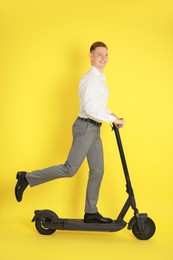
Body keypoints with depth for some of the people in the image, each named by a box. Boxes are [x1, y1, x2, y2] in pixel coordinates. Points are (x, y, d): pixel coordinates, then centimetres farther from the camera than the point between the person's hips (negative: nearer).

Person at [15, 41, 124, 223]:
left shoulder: (100, 78, 17)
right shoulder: (90, 78, -15)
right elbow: (90, 109, -25)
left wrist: (111, 114, 12)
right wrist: (112, 119, -18)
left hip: (94, 129, 10)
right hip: (86, 127, -10)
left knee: (97, 170, 8)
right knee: (70, 169, -8)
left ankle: (91, 212, 17)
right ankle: (27, 178, 5)